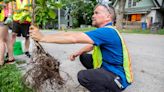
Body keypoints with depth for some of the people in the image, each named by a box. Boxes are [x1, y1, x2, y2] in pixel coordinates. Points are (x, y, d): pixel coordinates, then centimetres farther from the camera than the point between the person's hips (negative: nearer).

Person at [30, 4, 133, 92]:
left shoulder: (108, 32, -27)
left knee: (82, 76, -27)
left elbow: (74, 38, -32)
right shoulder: (105, 31, 6)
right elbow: (92, 45, 17)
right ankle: (100, 80, 19)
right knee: (84, 57, 10)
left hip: (118, 77, -9)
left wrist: (43, 37, -26)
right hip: (108, 66, 9)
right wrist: (78, 52, -2)